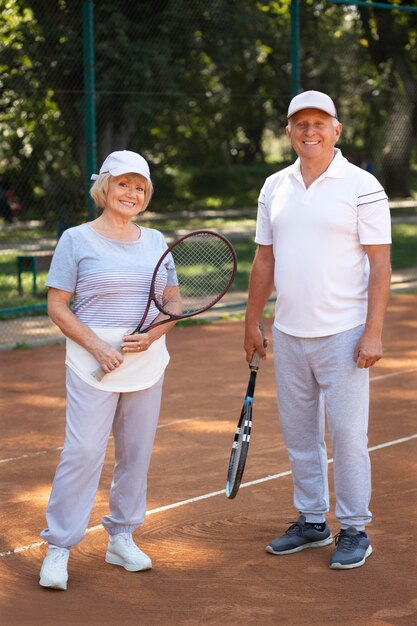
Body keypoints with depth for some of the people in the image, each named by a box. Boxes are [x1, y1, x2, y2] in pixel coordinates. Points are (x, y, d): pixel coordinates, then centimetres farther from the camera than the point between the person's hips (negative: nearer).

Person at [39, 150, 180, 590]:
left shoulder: (155, 241, 12)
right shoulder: (76, 240, -1)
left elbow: (173, 304, 13)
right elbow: (57, 306, -3)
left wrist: (152, 335, -7)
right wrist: (96, 346, -14)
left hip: (148, 362, 5)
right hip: (94, 361, -4)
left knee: (136, 451, 7)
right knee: (82, 451, -10)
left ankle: (121, 538, 21)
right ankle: (58, 548, -1)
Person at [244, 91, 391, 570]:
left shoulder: (362, 187, -6)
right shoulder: (275, 188, 9)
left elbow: (380, 264, -9)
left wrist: (373, 332, -14)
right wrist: (252, 323, 14)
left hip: (342, 334, -5)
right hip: (288, 334, 5)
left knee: (347, 434, -2)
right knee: (298, 433, 12)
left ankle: (354, 530, 9)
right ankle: (311, 521, 25)